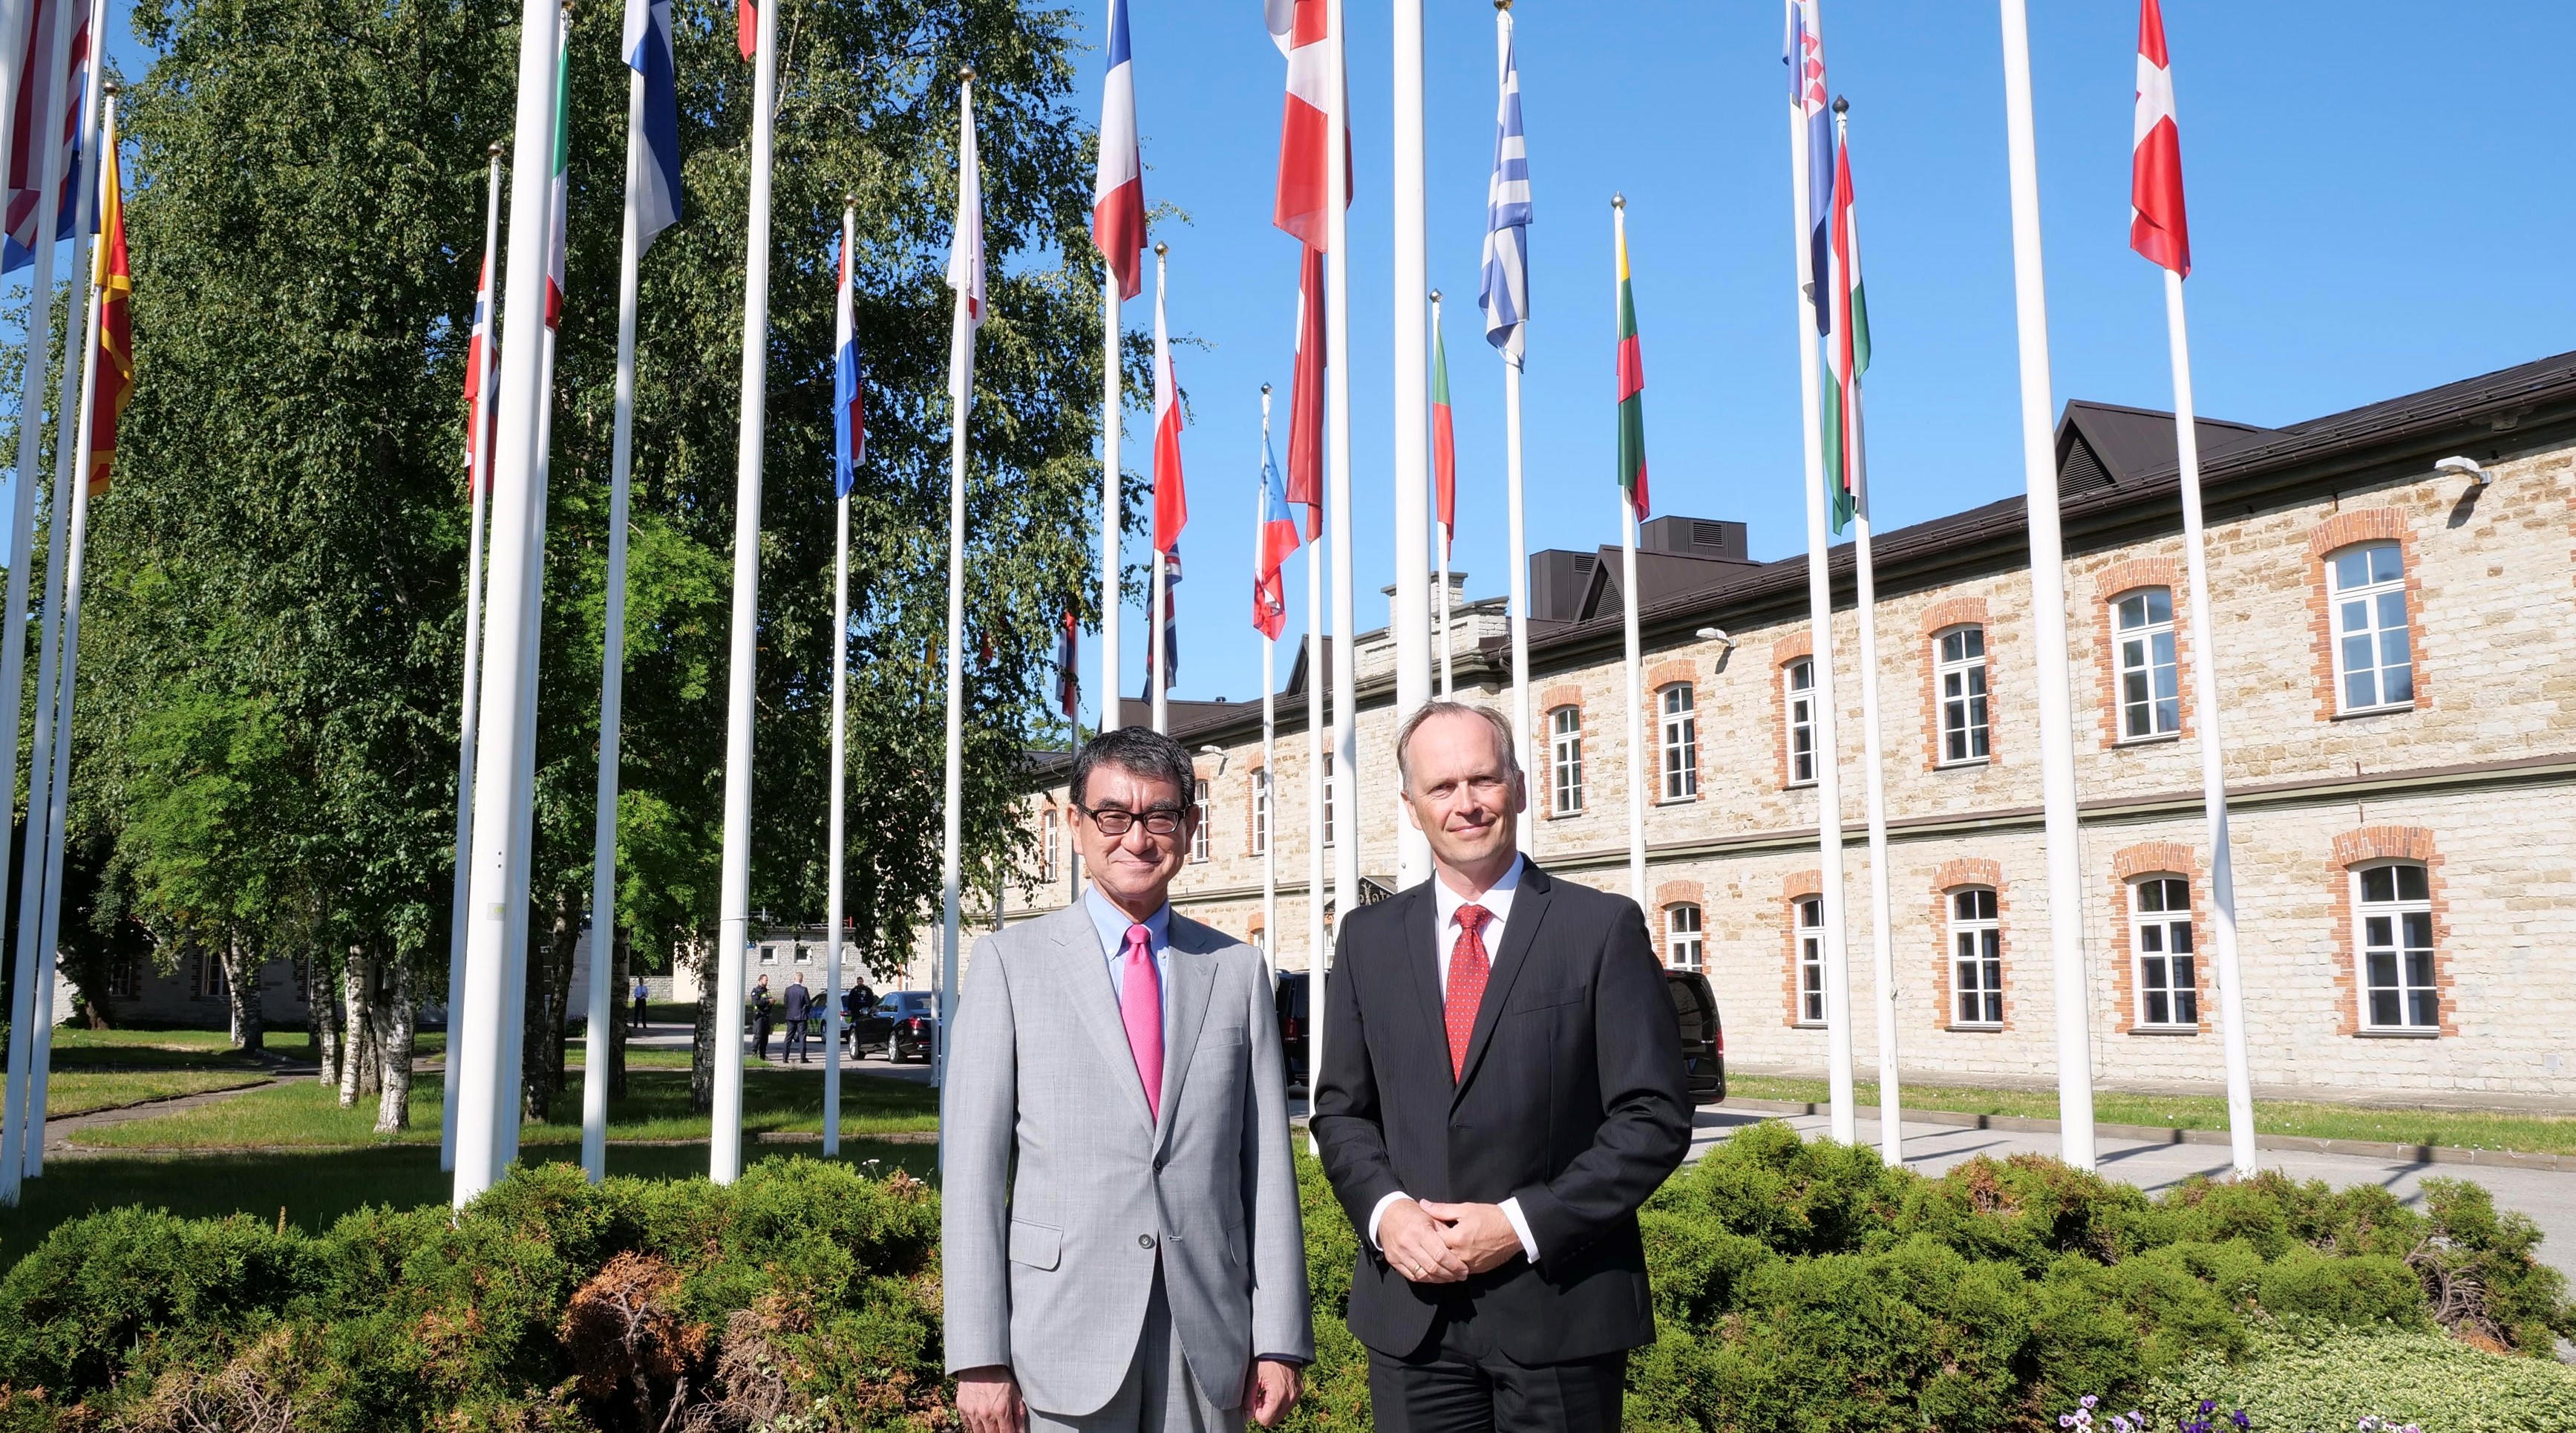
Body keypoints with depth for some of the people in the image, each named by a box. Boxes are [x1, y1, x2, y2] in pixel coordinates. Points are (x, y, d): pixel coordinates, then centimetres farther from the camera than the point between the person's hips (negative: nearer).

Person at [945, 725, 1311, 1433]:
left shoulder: (1236, 969, 7)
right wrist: (980, 1356, -7)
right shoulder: (1010, 962, 0)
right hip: (1064, 1334, -2)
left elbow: (1267, 1162, 5)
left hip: (1209, 1335, 2)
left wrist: (1280, 1340, 1)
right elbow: (974, 1167, -3)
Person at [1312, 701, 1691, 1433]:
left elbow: (1656, 1116, -6)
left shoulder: (1603, 927, -3)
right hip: (1410, 1311, 3)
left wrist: (1523, 1223, -14)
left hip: (1559, 1309, -2)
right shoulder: (1367, 938, 7)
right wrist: (1385, 1211, -8)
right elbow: (1342, 1109, 10)